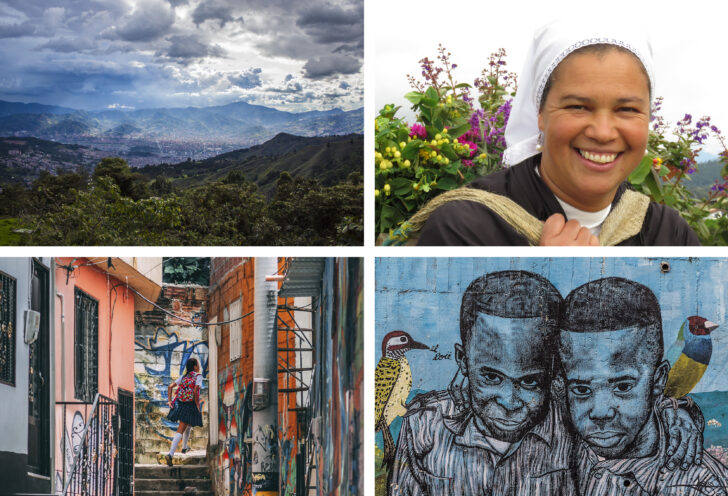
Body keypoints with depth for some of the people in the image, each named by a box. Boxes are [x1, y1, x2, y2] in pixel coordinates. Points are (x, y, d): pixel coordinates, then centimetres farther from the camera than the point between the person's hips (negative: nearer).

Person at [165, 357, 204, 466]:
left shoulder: (183, 377, 10)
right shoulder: (198, 376, -8)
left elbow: (170, 386, 2)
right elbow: (195, 392, -20)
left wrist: (169, 401, 1)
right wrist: (197, 405, -11)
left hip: (180, 404, 7)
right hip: (190, 406, -7)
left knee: (188, 425, 32)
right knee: (180, 430, -6)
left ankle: (184, 447, 45)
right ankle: (170, 454, -16)